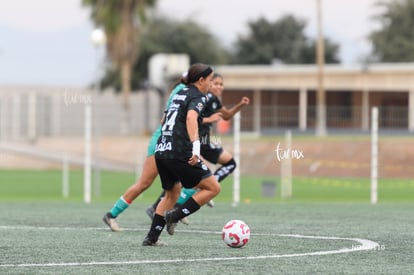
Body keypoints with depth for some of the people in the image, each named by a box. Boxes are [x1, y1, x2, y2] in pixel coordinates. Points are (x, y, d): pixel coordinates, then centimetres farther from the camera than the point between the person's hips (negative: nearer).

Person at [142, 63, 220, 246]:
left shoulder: (180, 93, 21)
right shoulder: (198, 97, -5)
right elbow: (191, 117, -25)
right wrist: (196, 146, -35)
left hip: (161, 152, 9)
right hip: (179, 154, -9)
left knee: (172, 193, 24)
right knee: (213, 187, 0)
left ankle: (151, 238, 18)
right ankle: (175, 216, -6)